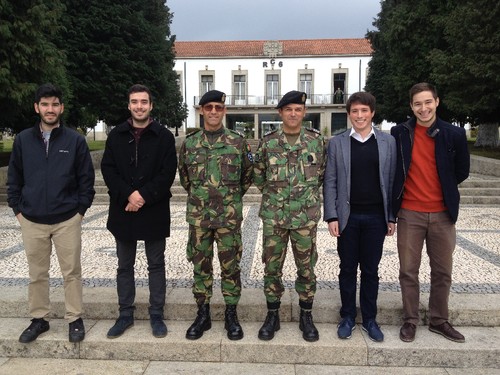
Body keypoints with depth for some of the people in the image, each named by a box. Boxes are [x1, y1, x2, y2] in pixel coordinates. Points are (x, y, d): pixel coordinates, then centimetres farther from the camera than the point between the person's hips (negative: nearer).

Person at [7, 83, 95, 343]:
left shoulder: (75, 139, -3)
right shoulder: (23, 139, 4)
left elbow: (86, 178, 0)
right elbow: (14, 178, 10)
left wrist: (81, 209, -4)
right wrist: (18, 209, 4)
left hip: (67, 220, -2)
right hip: (32, 221, 3)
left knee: (71, 273, 6)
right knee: (37, 274, 13)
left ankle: (75, 319, 21)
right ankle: (39, 319, 29)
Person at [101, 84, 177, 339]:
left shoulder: (164, 136, -1)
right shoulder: (116, 135, 6)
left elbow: (168, 172, -7)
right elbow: (107, 169, 0)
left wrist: (144, 195, -16)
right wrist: (128, 194, -14)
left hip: (155, 211, -2)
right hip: (123, 211, 3)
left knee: (156, 265, 8)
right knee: (124, 266, 12)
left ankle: (156, 315, 20)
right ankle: (125, 314, 26)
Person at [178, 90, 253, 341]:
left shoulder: (237, 142, -1)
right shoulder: (189, 143, 5)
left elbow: (248, 174, 10)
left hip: (229, 216, -2)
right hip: (198, 216, 2)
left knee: (230, 266, 6)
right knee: (200, 266, 10)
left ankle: (231, 315, 21)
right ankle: (203, 315, 24)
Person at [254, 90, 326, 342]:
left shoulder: (316, 140, 1)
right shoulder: (268, 142, 1)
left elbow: (322, 173, 12)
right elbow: (258, 174, 12)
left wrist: (307, 192, 10)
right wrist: (273, 194, 9)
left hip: (306, 215, 0)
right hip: (273, 215, 1)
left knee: (306, 267, 8)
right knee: (272, 267, 8)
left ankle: (306, 316, 25)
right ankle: (272, 315, 24)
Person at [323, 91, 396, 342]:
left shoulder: (388, 142, 5)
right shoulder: (337, 143, 2)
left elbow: (392, 180, 5)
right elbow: (330, 182, 1)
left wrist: (392, 217, 2)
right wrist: (332, 216, -5)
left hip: (376, 217, 1)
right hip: (347, 216, 0)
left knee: (370, 270, 10)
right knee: (348, 269, 9)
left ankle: (369, 319, 25)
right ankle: (347, 317, 25)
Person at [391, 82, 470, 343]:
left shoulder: (454, 134, -1)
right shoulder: (399, 133, -3)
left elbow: (461, 171, 10)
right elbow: (392, 170, 7)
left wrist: (443, 190, 10)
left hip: (442, 214, 1)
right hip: (409, 213, -1)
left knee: (442, 272, 12)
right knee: (408, 271, 7)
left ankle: (439, 320, 29)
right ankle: (410, 320, 22)